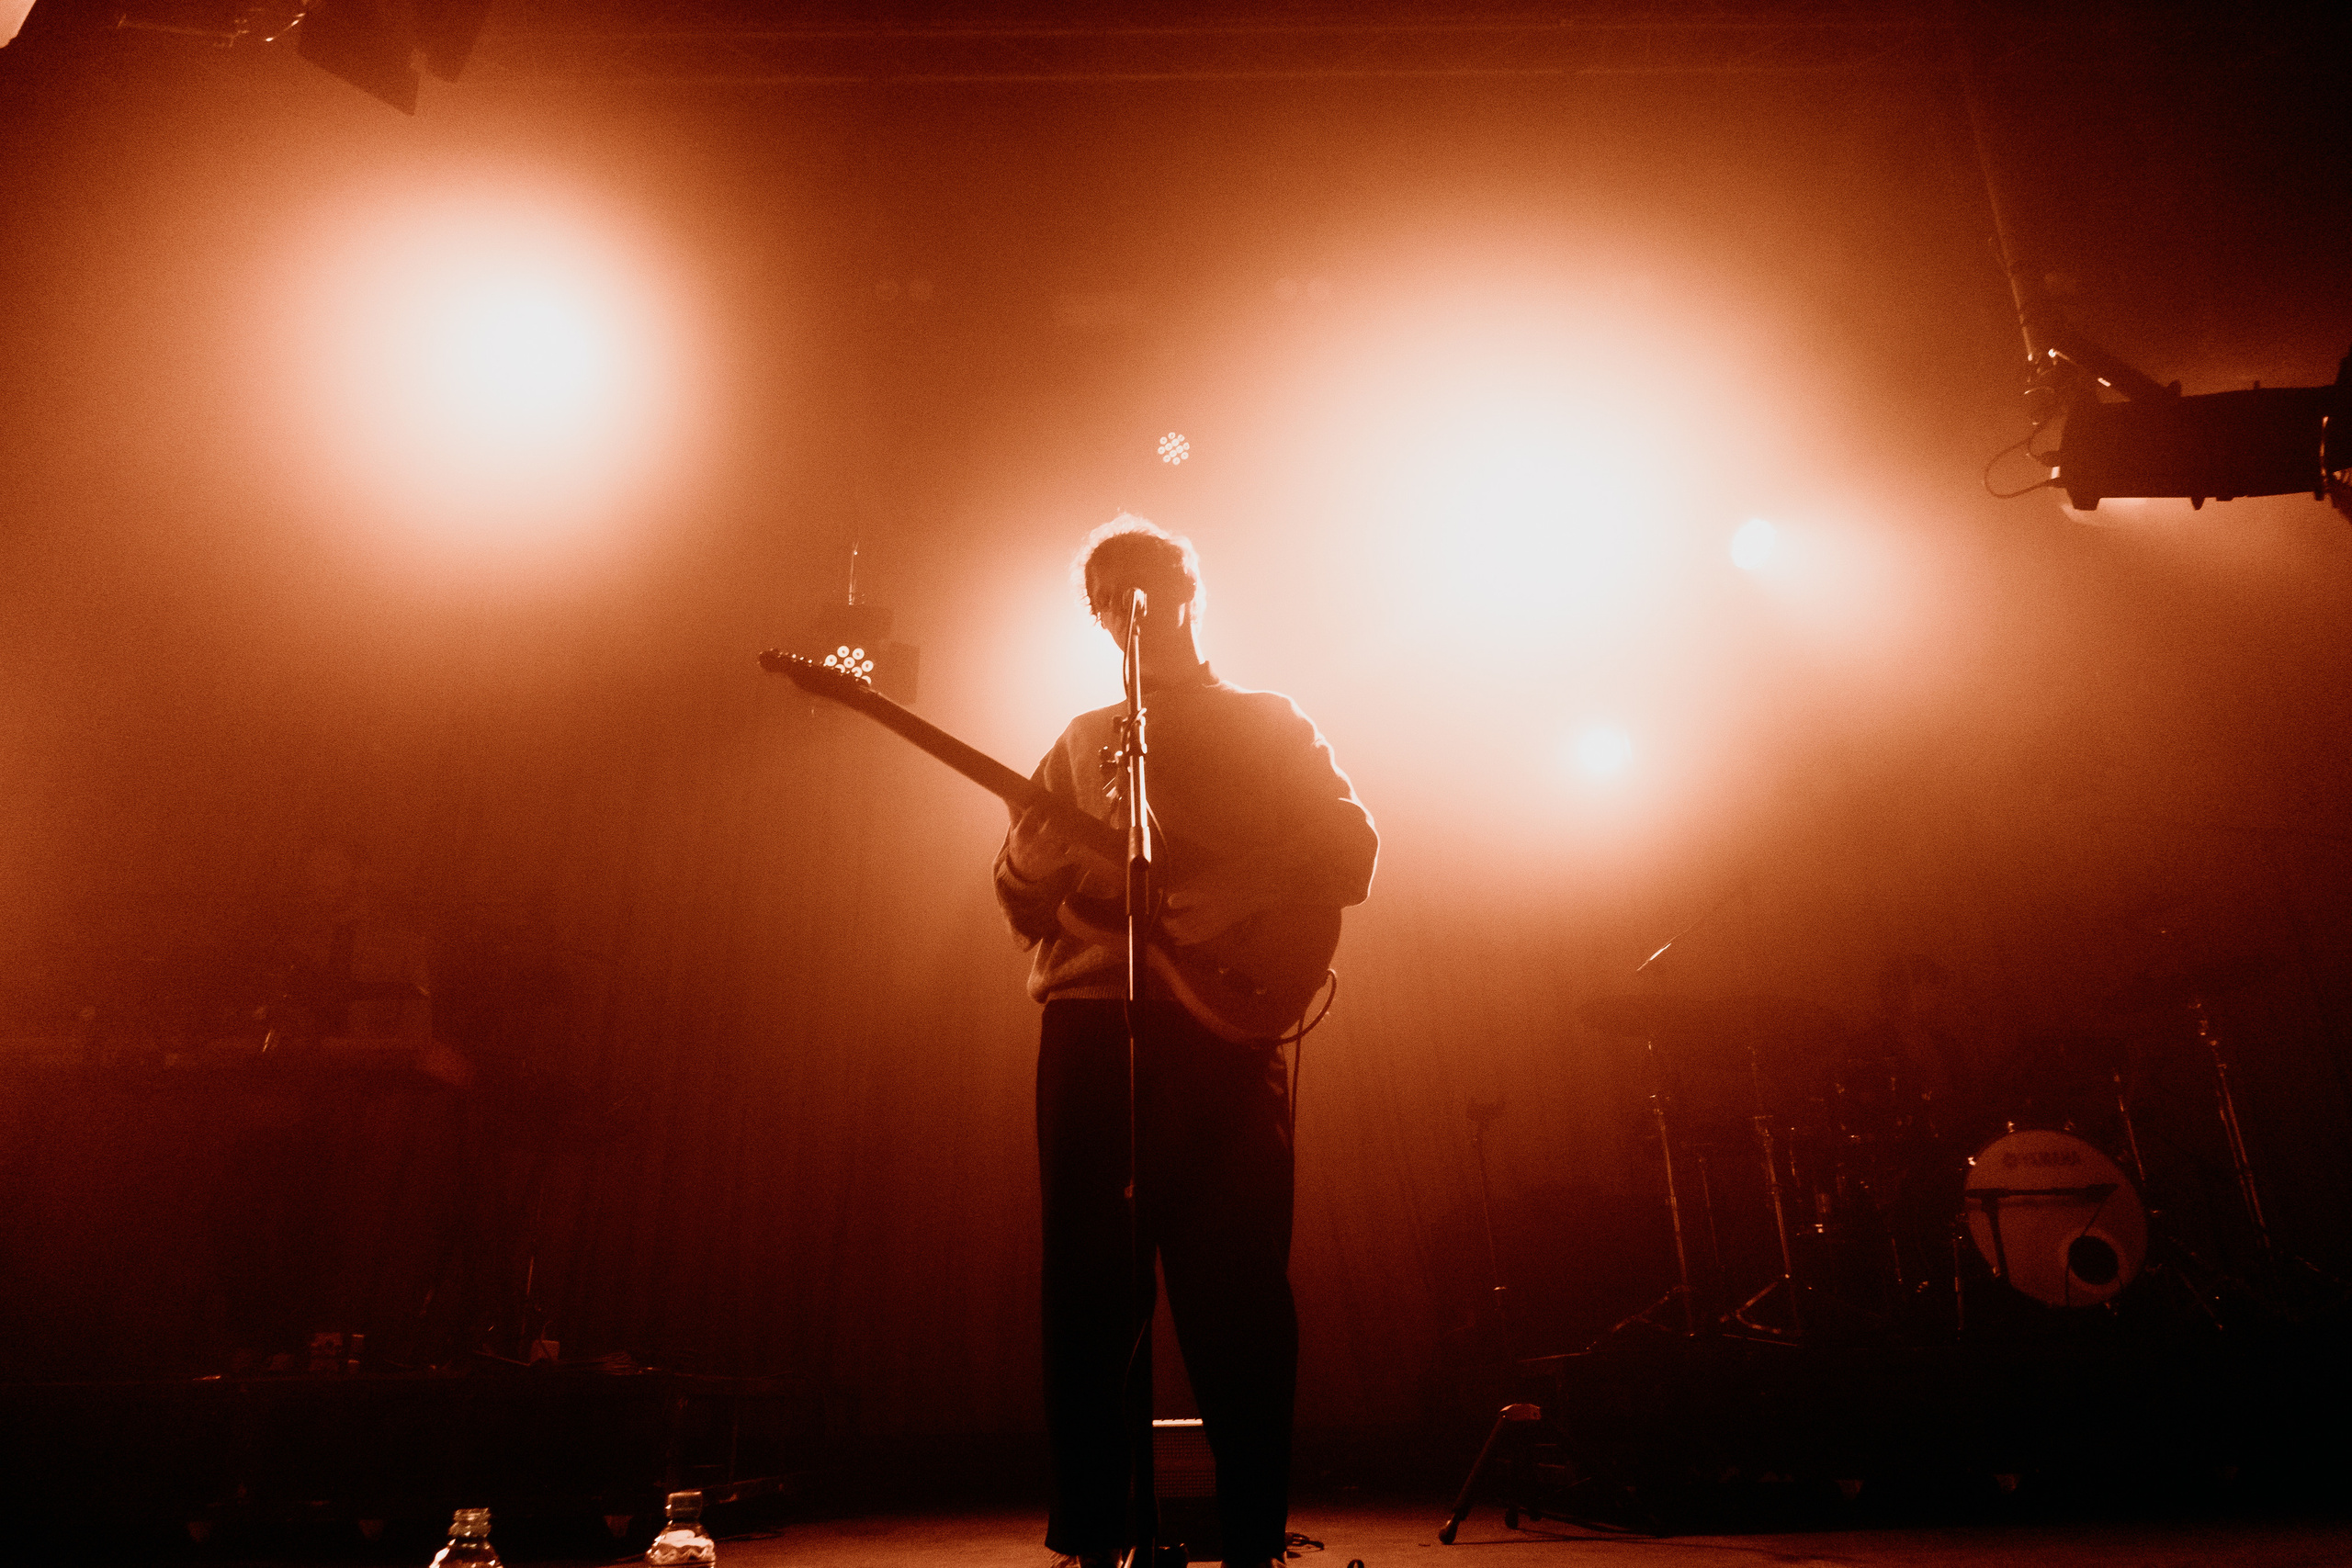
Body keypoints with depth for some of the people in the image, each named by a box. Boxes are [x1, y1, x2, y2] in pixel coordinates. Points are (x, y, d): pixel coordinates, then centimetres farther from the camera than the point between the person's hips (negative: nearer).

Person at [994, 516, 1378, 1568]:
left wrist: (1240, 893, -14)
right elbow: (1022, 908, 20)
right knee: (1089, 1279, 1)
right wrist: (1033, 866, -5)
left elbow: (1352, 850, 3)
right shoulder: (1081, 740, 24)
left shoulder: (1267, 721, 17)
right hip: (1088, 1015, 3)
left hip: (1226, 1015, -2)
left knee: (1233, 1281, -3)